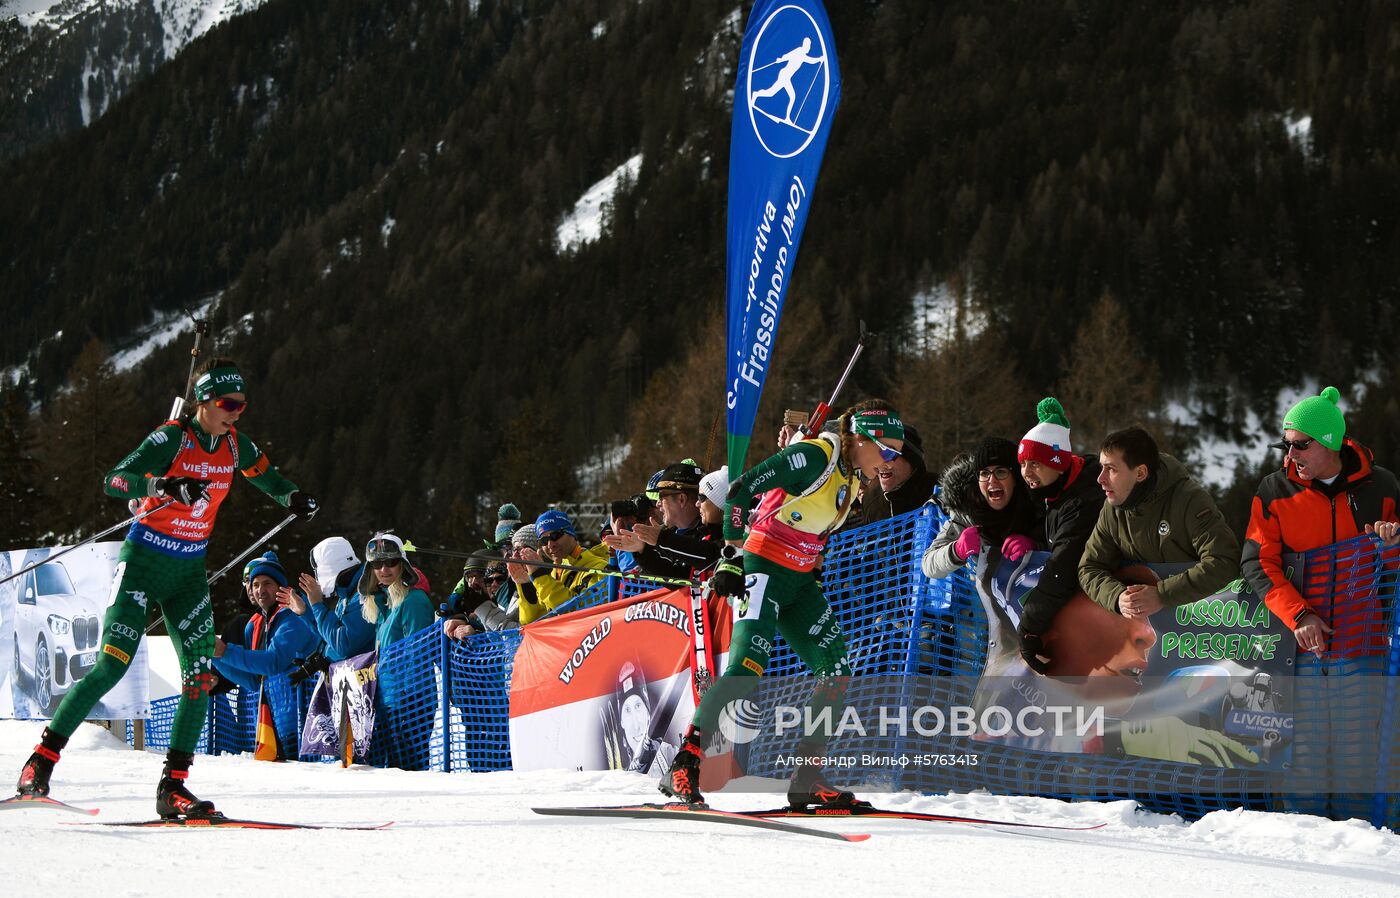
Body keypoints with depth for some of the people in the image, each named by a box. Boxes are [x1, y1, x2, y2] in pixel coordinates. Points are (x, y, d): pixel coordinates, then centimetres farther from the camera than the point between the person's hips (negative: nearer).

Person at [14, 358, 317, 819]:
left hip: (189, 572, 6)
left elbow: (262, 472, 26)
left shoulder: (234, 443, 4)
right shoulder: (172, 437, -15)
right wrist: (165, 486, -40)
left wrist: (292, 497, 10)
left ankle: (173, 785, 0)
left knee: (201, 675, -5)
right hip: (145, 560, -6)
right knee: (112, 664, -15)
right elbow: (114, 480, -26)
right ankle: (41, 762, -5)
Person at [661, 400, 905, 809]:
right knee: (747, 667, -22)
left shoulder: (851, 476, 11)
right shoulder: (814, 456, -16)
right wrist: (732, 555, -22)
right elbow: (741, 490, -21)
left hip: (800, 582, 9)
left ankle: (807, 778, 5)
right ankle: (683, 768, -18)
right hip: (763, 570, -9)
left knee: (836, 672, 0)